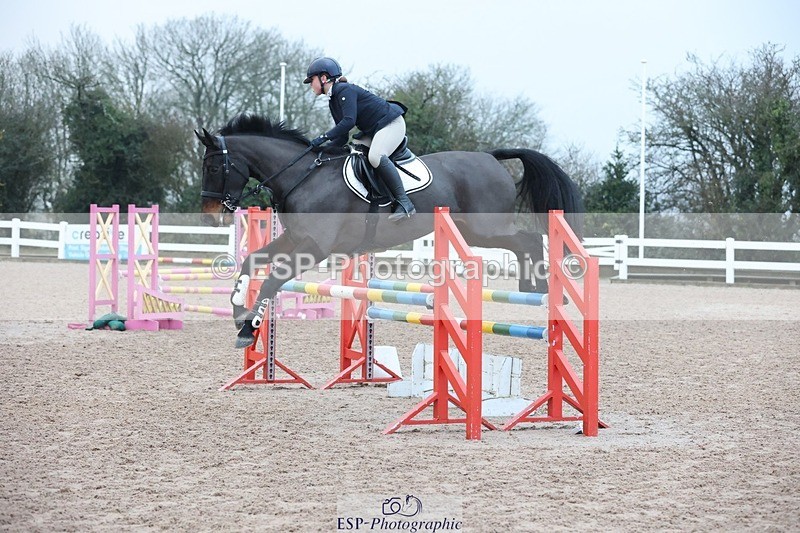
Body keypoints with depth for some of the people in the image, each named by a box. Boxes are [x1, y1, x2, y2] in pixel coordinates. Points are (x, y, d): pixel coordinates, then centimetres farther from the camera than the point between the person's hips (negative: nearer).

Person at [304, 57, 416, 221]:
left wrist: (323, 138, -30)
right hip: (373, 131, 11)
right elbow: (342, 138, 11)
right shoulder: (333, 102, 12)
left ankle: (404, 203, -31)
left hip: (391, 123, -11)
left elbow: (349, 121, -30)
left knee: (376, 157, -33)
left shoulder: (345, 90, -17)